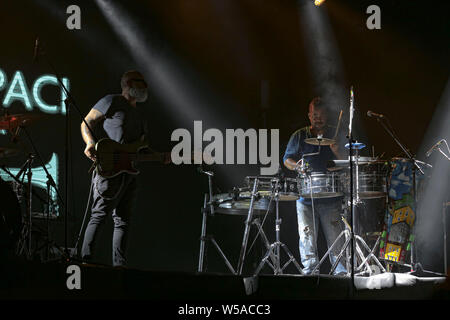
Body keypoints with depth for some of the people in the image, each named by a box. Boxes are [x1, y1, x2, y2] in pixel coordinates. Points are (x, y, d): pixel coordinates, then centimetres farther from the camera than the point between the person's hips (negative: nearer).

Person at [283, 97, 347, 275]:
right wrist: (296, 165, -10)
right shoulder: (299, 136, 10)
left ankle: (341, 271, 3)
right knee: (307, 237, -4)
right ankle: (310, 270, 2)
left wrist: (337, 152, -14)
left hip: (331, 197, 0)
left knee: (335, 238, -3)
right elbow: (287, 159, 11)